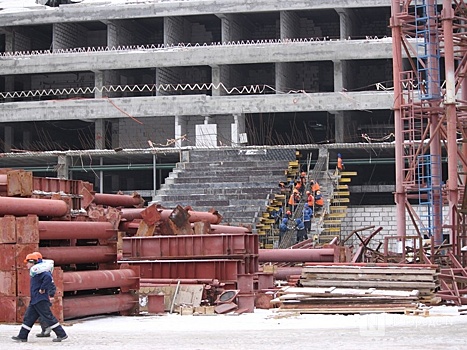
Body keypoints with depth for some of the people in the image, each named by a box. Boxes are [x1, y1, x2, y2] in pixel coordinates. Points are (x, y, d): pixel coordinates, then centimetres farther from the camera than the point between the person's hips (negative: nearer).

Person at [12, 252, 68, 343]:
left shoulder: (38, 270, -14)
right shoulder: (34, 272, 17)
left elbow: (48, 277, -32)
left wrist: (43, 289, -24)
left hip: (41, 300, -10)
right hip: (34, 301, 10)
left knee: (48, 317, -7)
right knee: (28, 318, 12)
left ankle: (62, 334, -3)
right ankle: (22, 336, 17)